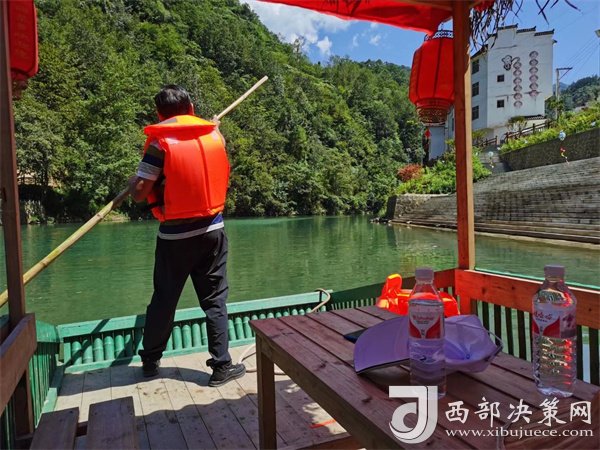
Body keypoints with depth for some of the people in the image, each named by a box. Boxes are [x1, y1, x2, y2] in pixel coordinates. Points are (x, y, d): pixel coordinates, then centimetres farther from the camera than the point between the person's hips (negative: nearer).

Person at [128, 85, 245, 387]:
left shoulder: (159, 142, -8)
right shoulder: (215, 135, 3)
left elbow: (139, 193, -10)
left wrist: (131, 182, 11)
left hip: (175, 235, -2)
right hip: (211, 229, 2)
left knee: (163, 299, 13)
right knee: (215, 299, 8)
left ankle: (150, 361, 31)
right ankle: (221, 366, 11)